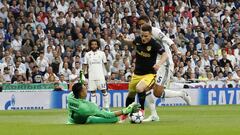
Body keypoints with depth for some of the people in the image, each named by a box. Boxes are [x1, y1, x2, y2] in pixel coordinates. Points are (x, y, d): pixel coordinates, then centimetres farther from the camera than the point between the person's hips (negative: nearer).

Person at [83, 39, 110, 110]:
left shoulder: (102, 53, 4)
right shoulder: (87, 54, 6)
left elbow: (105, 64, 8)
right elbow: (85, 65, 9)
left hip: (100, 75, -1)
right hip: (91, 76, 1)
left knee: (104, 90, -2)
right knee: (93, 91, 3)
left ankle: (106, 106, 3)